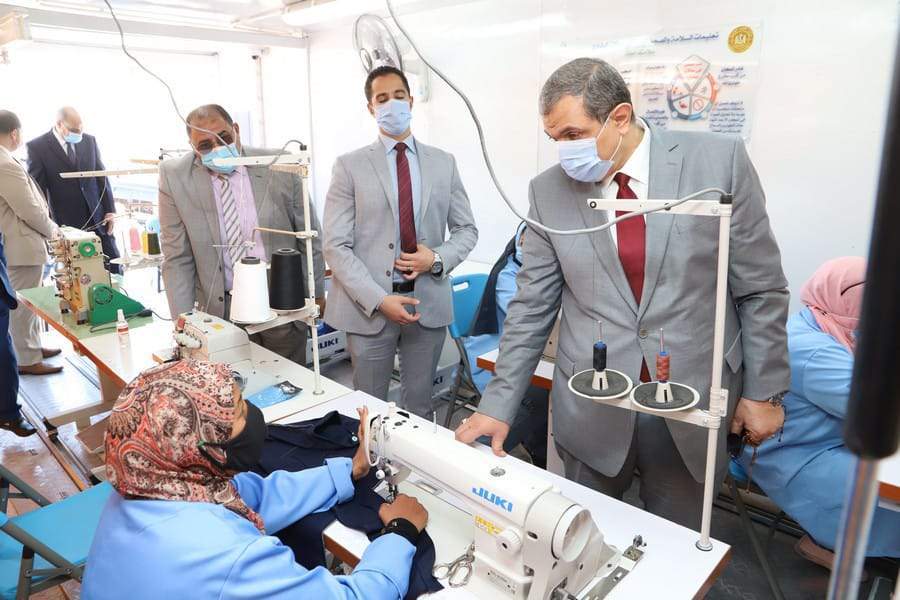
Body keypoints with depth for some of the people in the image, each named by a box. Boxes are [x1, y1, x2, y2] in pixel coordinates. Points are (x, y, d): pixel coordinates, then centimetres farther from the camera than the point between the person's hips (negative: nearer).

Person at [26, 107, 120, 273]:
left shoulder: (89, 140, 5)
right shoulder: (37, 147, -6)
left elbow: (101, 176, 9)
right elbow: (37, 188, -5)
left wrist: (110, 209, 4)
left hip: (98, 216, 3)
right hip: (67, 222, -3)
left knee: (113, 264, 6)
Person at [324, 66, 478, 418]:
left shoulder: (443, 163, 7)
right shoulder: (350, 166, -1)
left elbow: (466, 229, 11)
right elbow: (336, 245, -7)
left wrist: (438, 258, -10)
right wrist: (378, 300, -17)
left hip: (429, 302, 2)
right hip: (370, 307, -2)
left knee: (420, 408, 15)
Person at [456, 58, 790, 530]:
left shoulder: (719, 161, -7)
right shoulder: (548, 191, -3)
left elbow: (760, 288, -1)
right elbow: (531, 306, 1)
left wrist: (763, 389, 1)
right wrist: (498, 403, -1)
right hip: (591, 405, 1)